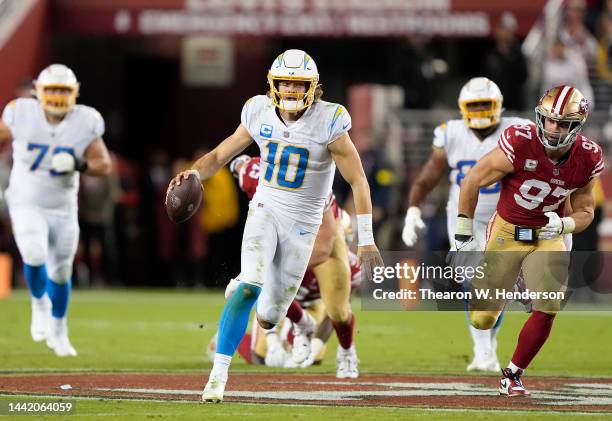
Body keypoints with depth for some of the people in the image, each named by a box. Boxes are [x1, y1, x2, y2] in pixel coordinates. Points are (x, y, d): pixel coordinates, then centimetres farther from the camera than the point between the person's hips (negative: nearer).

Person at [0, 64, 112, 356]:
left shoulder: (85, 122, -13)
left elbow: (105, 165, -9)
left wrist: (81, 165, -29)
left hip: (63, 210, 2)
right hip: (26, 205, -2)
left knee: (60, 272, 12)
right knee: (35, 256, -25)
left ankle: (58, 331, 37)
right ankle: (40, 303, 8)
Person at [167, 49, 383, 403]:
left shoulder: (328, 122, -19)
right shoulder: (260, 115, -9)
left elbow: (358, 181, -14)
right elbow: (221, 155, 3)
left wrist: (366, 240, -17)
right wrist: (194, 173, -19)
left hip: (302, 223, -1)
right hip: (265, 210, 1)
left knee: (271, 313, 8)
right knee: (249, 286, -25)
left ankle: (267, 311, 49)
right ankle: (219, 374, -19)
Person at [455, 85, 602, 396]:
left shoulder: (587, 159, -12)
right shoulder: (519, 144, -25)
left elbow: (585, 212, 3)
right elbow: (472, 181, -12)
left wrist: (563, 225, -20)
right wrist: (463, 235, -7)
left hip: (548, 237, 2)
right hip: (507, 231, -2)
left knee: (547, 310, -14)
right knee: (482, 319, -1)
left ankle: (512, 375, 8)